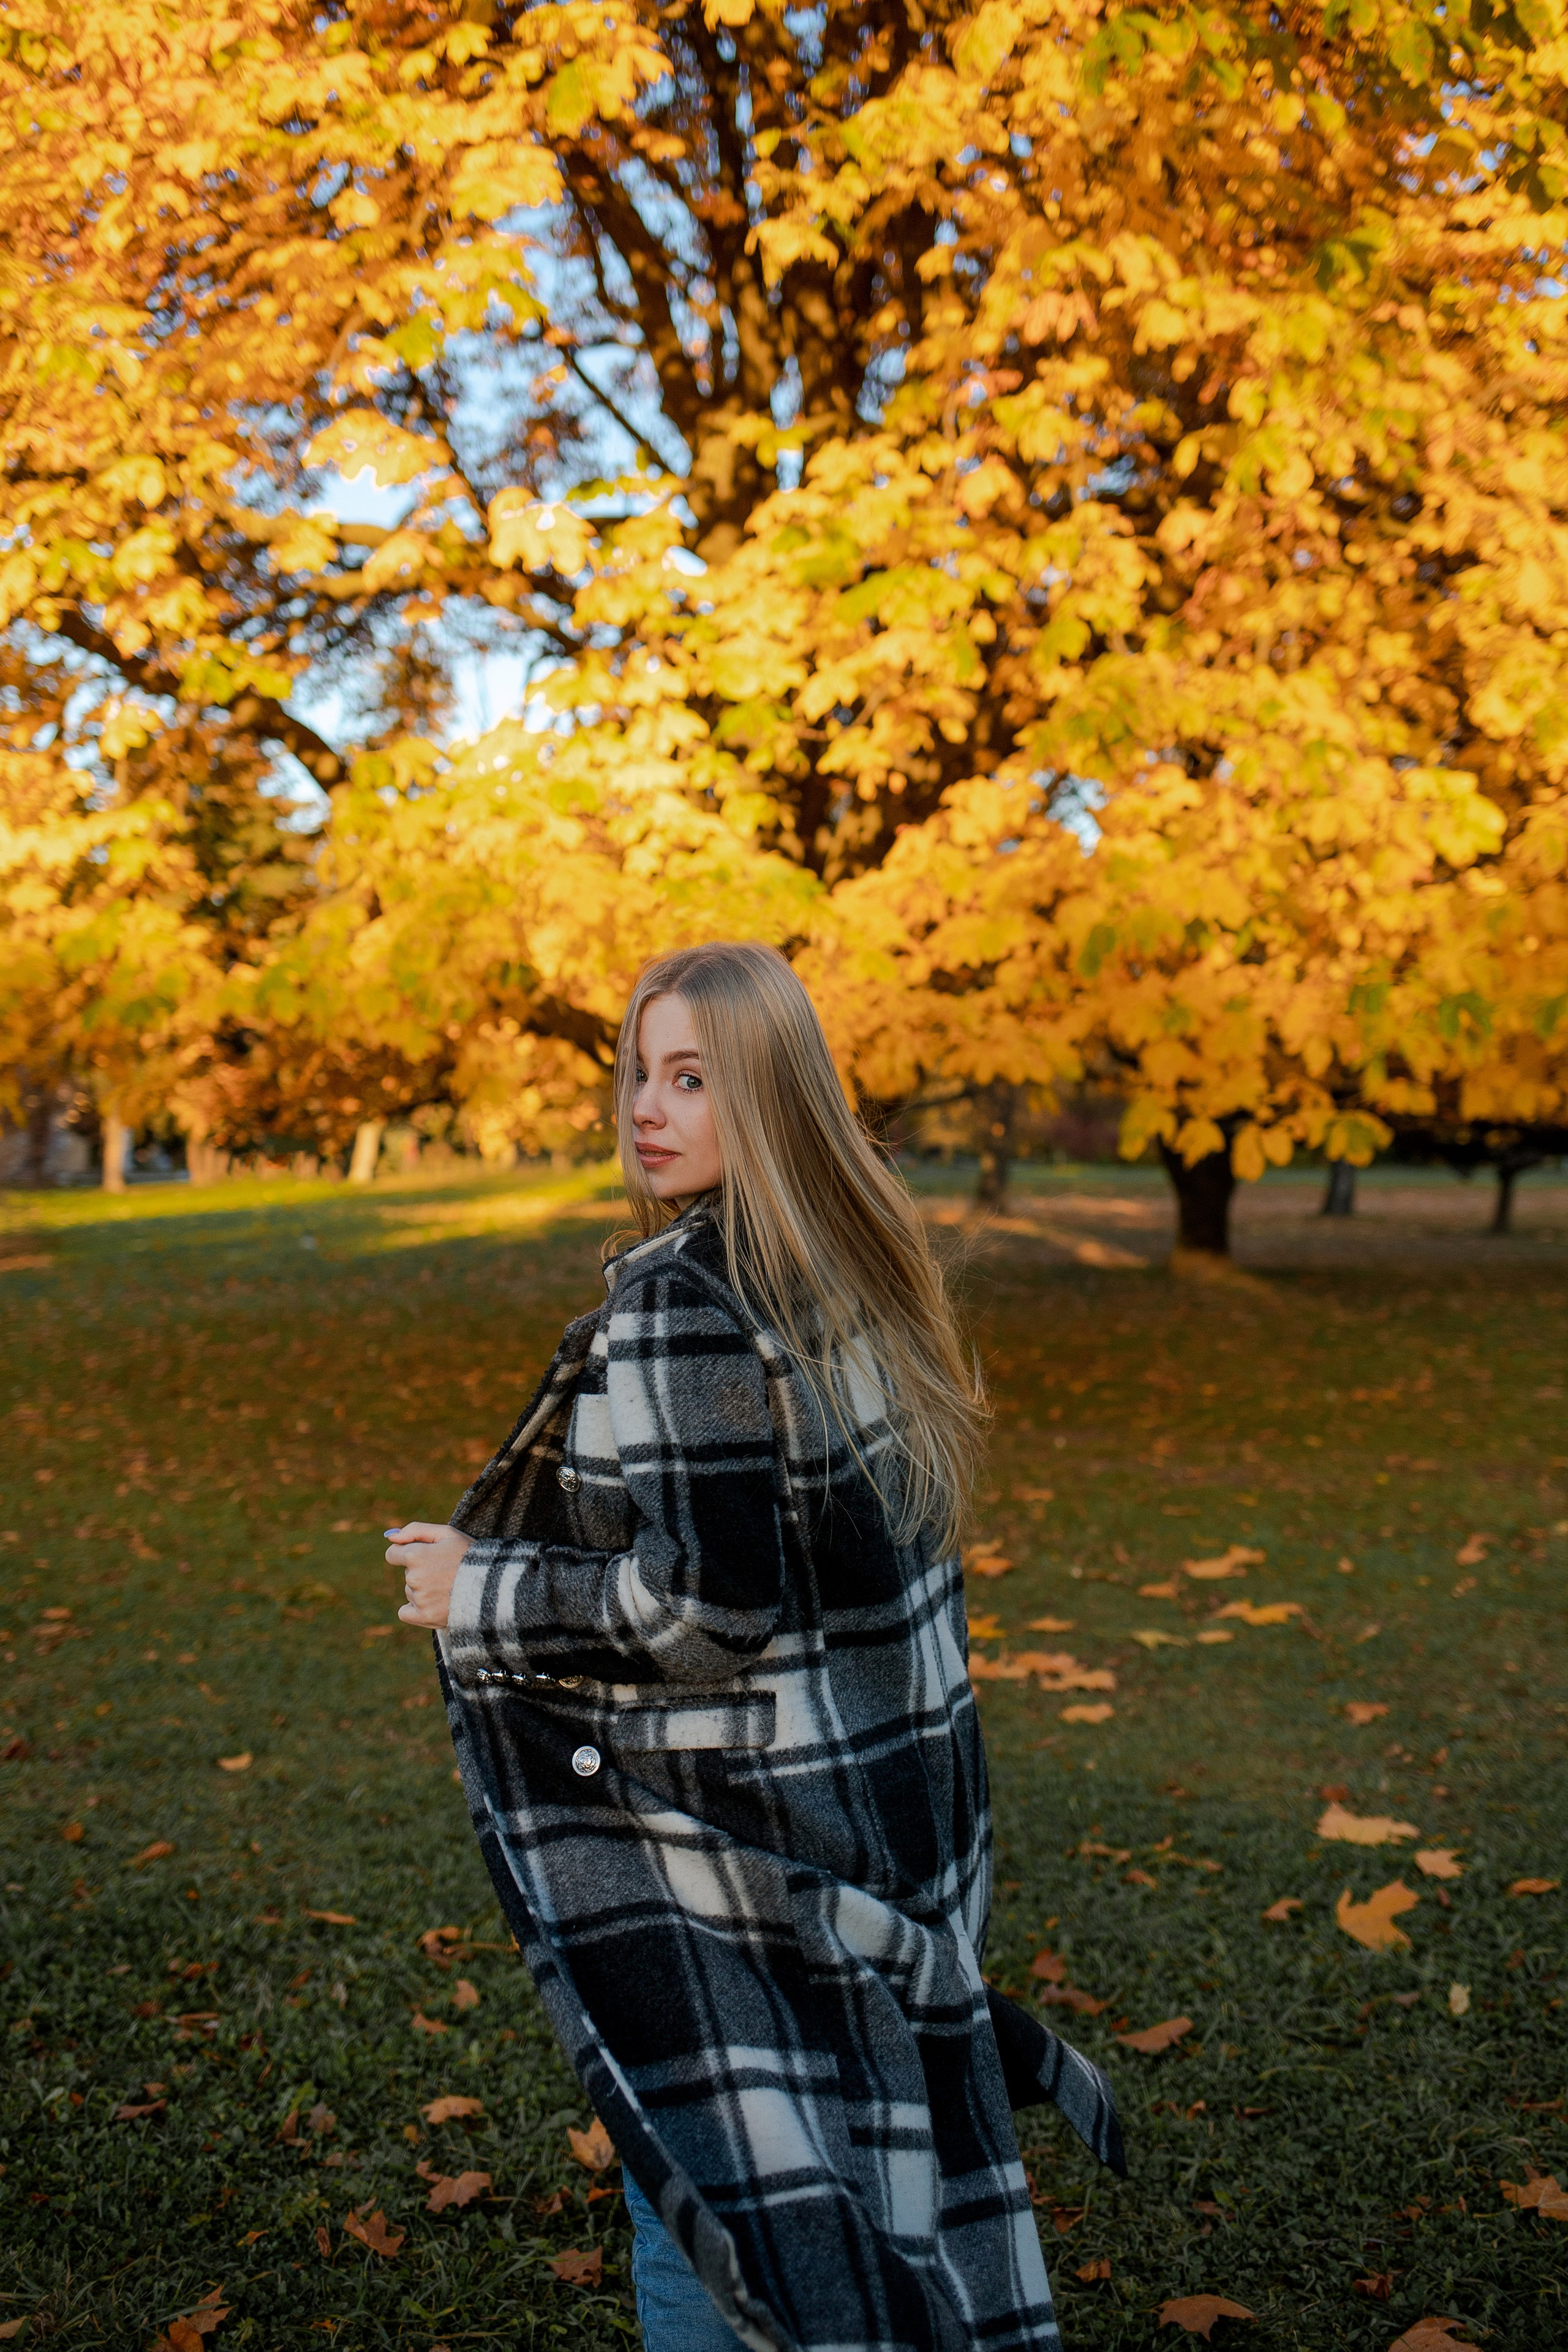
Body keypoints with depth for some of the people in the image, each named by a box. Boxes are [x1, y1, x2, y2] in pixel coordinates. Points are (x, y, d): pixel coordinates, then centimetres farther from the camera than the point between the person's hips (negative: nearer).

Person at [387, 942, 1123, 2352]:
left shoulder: (678, 1299, -21)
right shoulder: (861, 1272, 4)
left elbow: (707, 1602, -24)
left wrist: (481, 1594, -13)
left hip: (732, 1840, -8)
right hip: (890, 1802, 8)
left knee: (701, 2219, 8)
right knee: (855, 2169, 24)